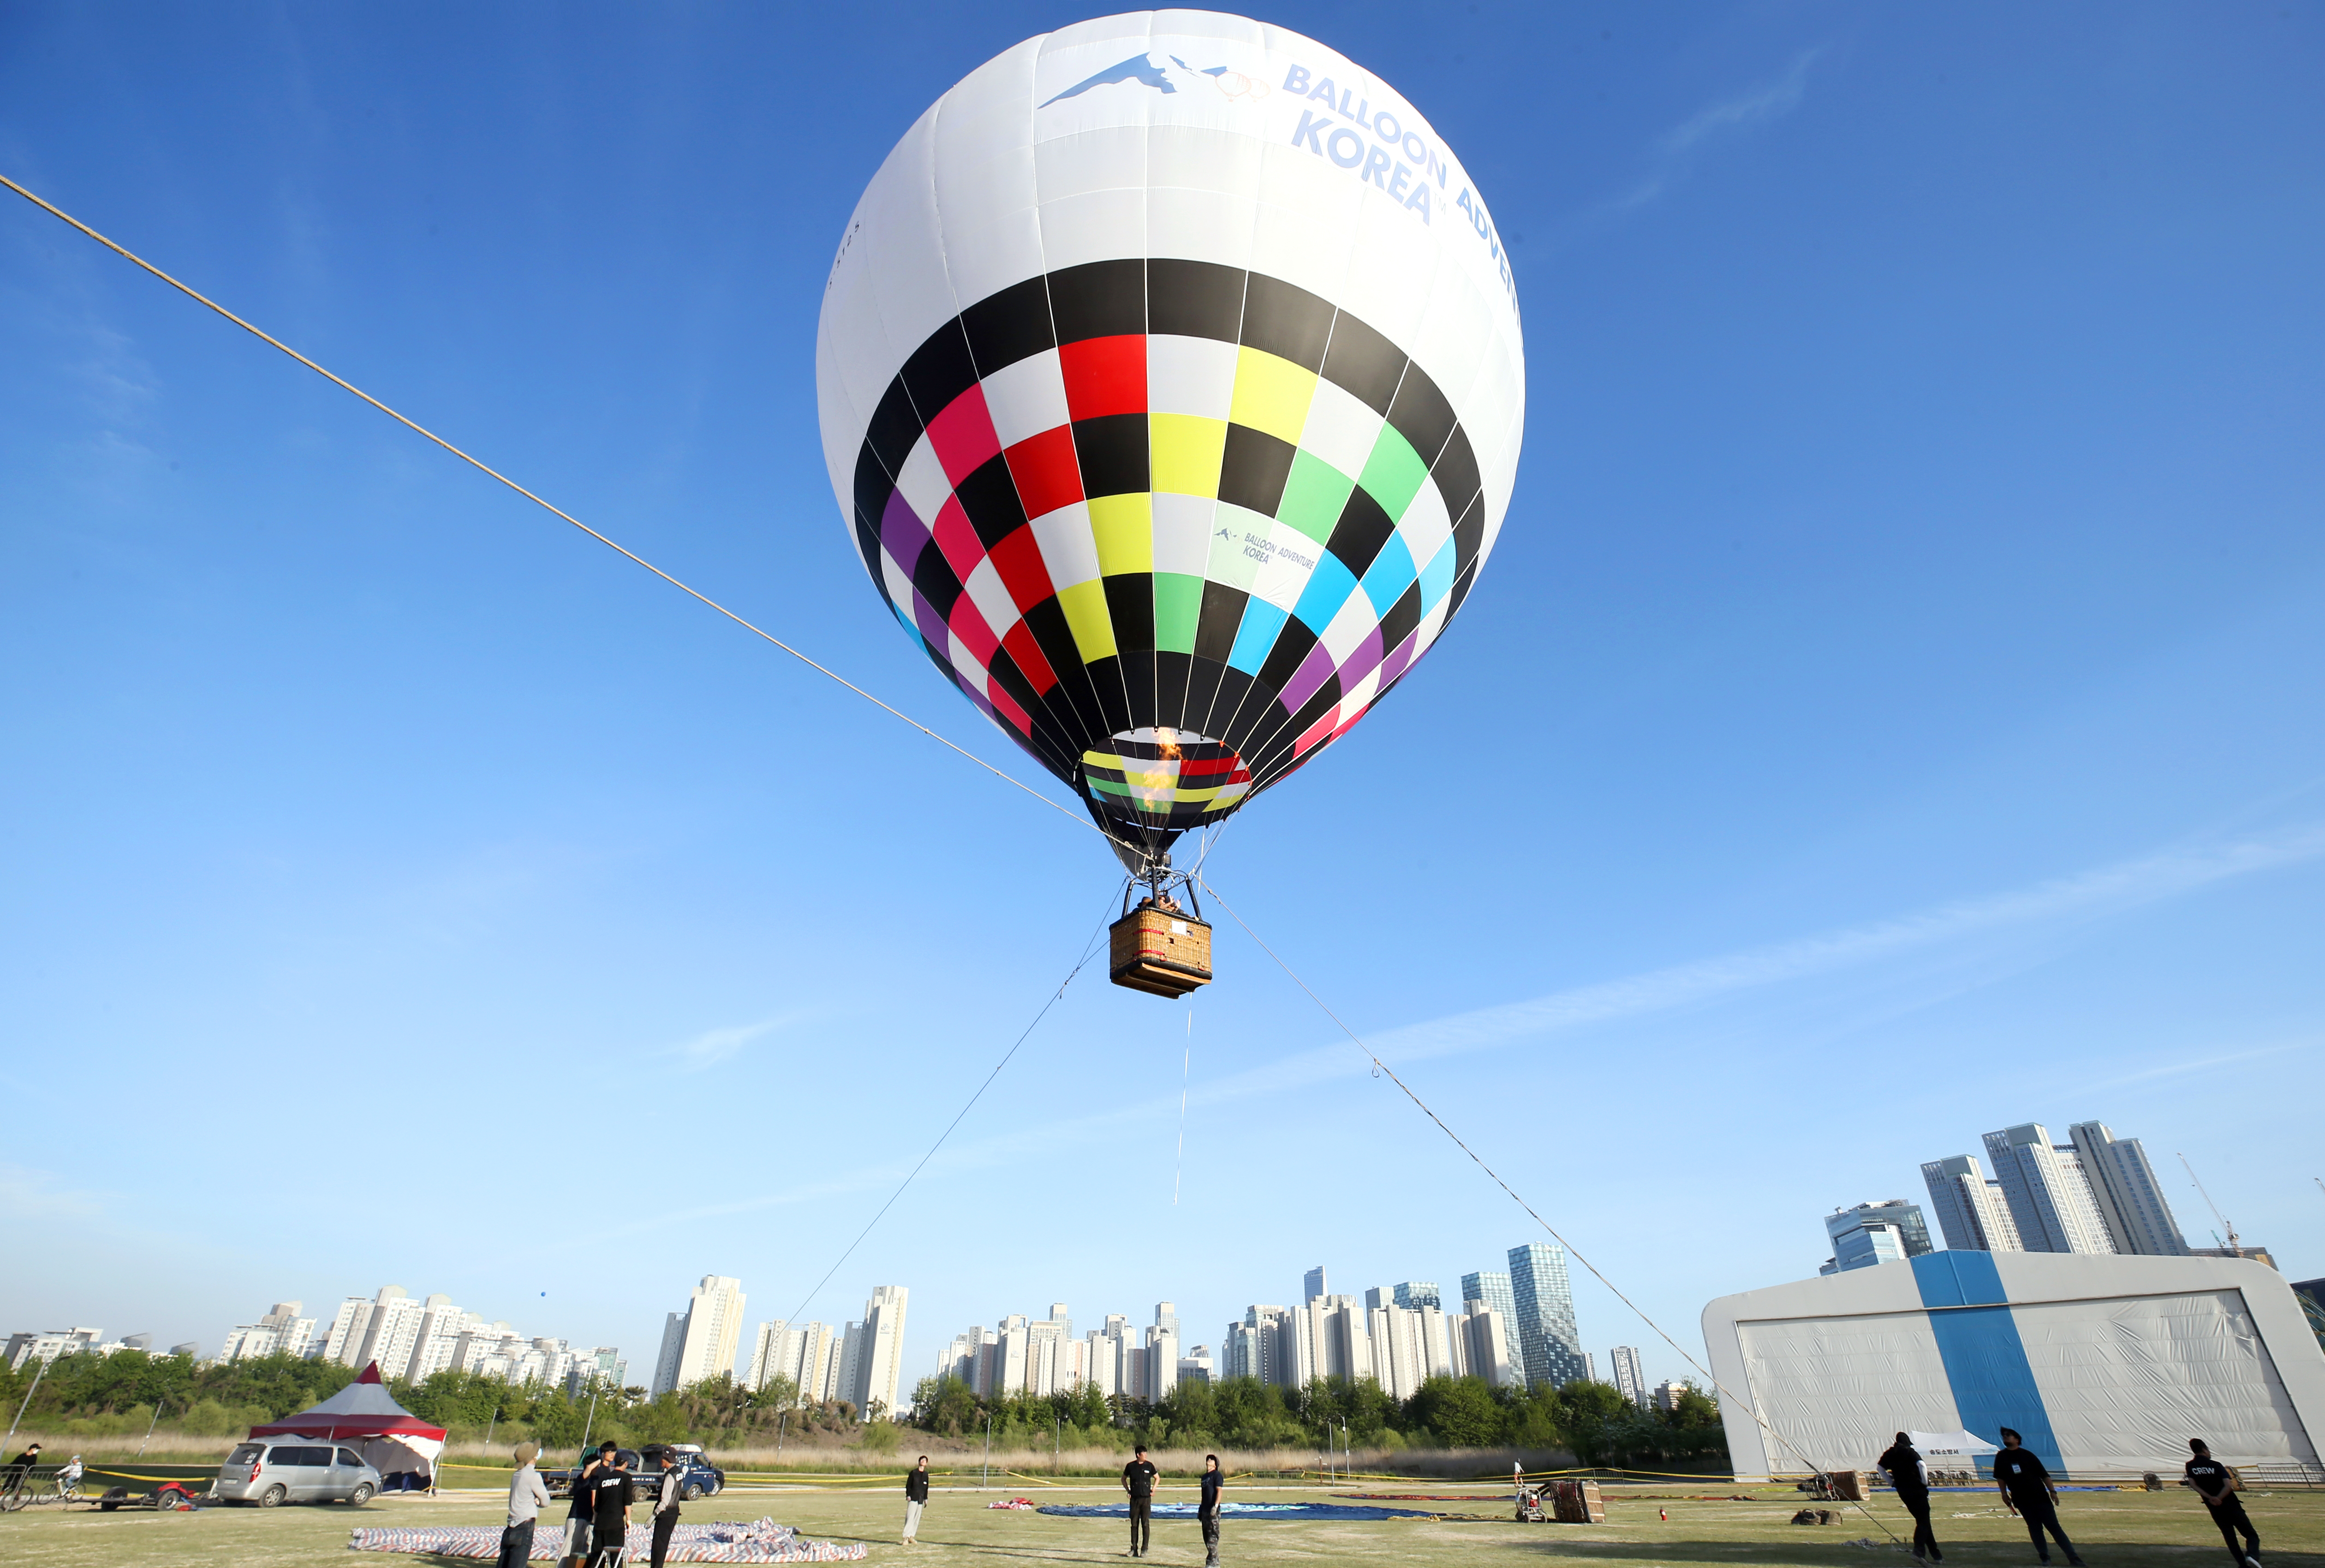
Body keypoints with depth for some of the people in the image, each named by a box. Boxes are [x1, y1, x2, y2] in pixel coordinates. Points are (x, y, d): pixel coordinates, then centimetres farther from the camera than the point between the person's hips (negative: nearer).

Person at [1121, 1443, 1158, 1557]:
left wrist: (1153, 1489, 4)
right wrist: (1128, 1491, 5)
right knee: (1134, 1524, 5)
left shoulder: (1149, 1466, 1)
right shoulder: (1131, 1466, 0)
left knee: (1146, 1524, -2)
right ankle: (1134, 1549, 14)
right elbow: (1123, 1479, 15)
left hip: (1146, 1498, 0)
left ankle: (1144, 1549, 5)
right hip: (1134, 1499, 1)